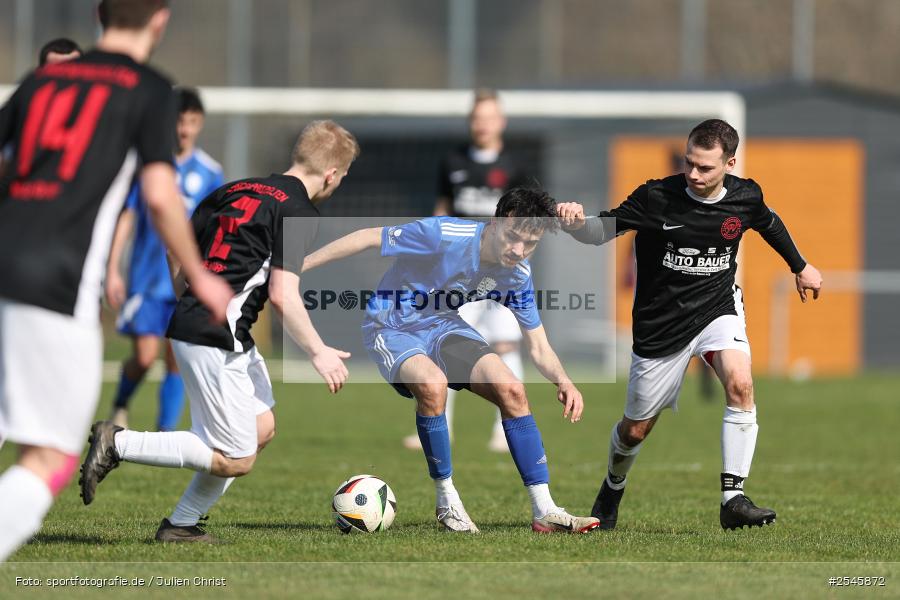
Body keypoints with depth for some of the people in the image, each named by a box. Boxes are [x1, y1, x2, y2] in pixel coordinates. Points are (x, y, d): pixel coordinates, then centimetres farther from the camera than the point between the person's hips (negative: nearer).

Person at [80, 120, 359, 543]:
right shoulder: (299, 212, -10)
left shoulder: (235, 191, 14)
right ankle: (118, 443, -7)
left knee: (262, 428, 18)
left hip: (188, 323, 9)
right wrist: (319, 353, -10)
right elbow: (282, 295, -19)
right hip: (217, 341, -9)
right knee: (236, 460, -2)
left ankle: (181, 525, 18)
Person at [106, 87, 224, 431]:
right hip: (147, 277, -2)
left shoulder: (209, 172, 3)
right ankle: (120, 406, 23)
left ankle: (166, 434, 2)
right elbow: (125, 218, 1)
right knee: (144, 356, -6)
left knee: (178, 360, -3)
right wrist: (112, 270, -3)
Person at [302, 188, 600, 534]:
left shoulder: (518, 274, -10)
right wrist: (295, 267, -20)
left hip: (443, 328, 5)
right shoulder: (443, 235, -29)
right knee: (432, 384, -35)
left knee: (511, 390, -14)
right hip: (393, 327, -5)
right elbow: (367, 239, -20)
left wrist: (563, 382, -24)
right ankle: (446, 502, -17)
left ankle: (544, 512, -7)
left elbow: (538, 347, -2)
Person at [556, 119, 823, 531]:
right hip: (661, 323, -1)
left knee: (740, 384, -29)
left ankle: (733, 499, -24)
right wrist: (575, 223, -38)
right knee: (636, 428, 9)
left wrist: (800, 267, 29)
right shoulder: (656, 197, -19)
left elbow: (769, 223, 15)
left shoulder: (745, 197, -8)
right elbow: (603, 230, -15)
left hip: (717, 307, 1)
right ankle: (613, 488, 43)